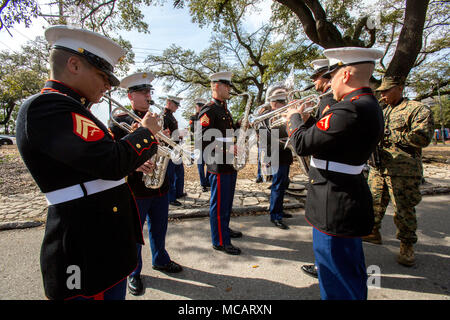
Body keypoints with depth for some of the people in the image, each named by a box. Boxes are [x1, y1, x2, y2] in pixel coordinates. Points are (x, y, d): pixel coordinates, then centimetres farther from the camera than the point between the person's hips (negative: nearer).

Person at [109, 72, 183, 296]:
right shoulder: (119, 122, -6)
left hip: (160, 186, 6)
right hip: (135, 189, -5)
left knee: (159, 228, 20)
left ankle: (160, 260, 44)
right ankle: (133, 274, 32)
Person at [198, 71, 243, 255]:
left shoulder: (225, 110, 18)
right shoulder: (208, 111, -13)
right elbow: (202, 140, -20)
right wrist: (226, 149, -23)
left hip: (230, 164, 10)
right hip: (219, 166, -10)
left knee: (227, 201, 21)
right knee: (219, 203, 1)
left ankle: (224, 228, 39)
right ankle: (220, 241, 15)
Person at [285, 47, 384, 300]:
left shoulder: (350, 110, -24)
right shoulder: (369, 106, 9)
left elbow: (303, 144, -22)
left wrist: (295, 118, -4)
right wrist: (307, 120, 9)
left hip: (336, 212, -11)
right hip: (351, 204, 11)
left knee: (339, 288, 8)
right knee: (352, 275, 29)